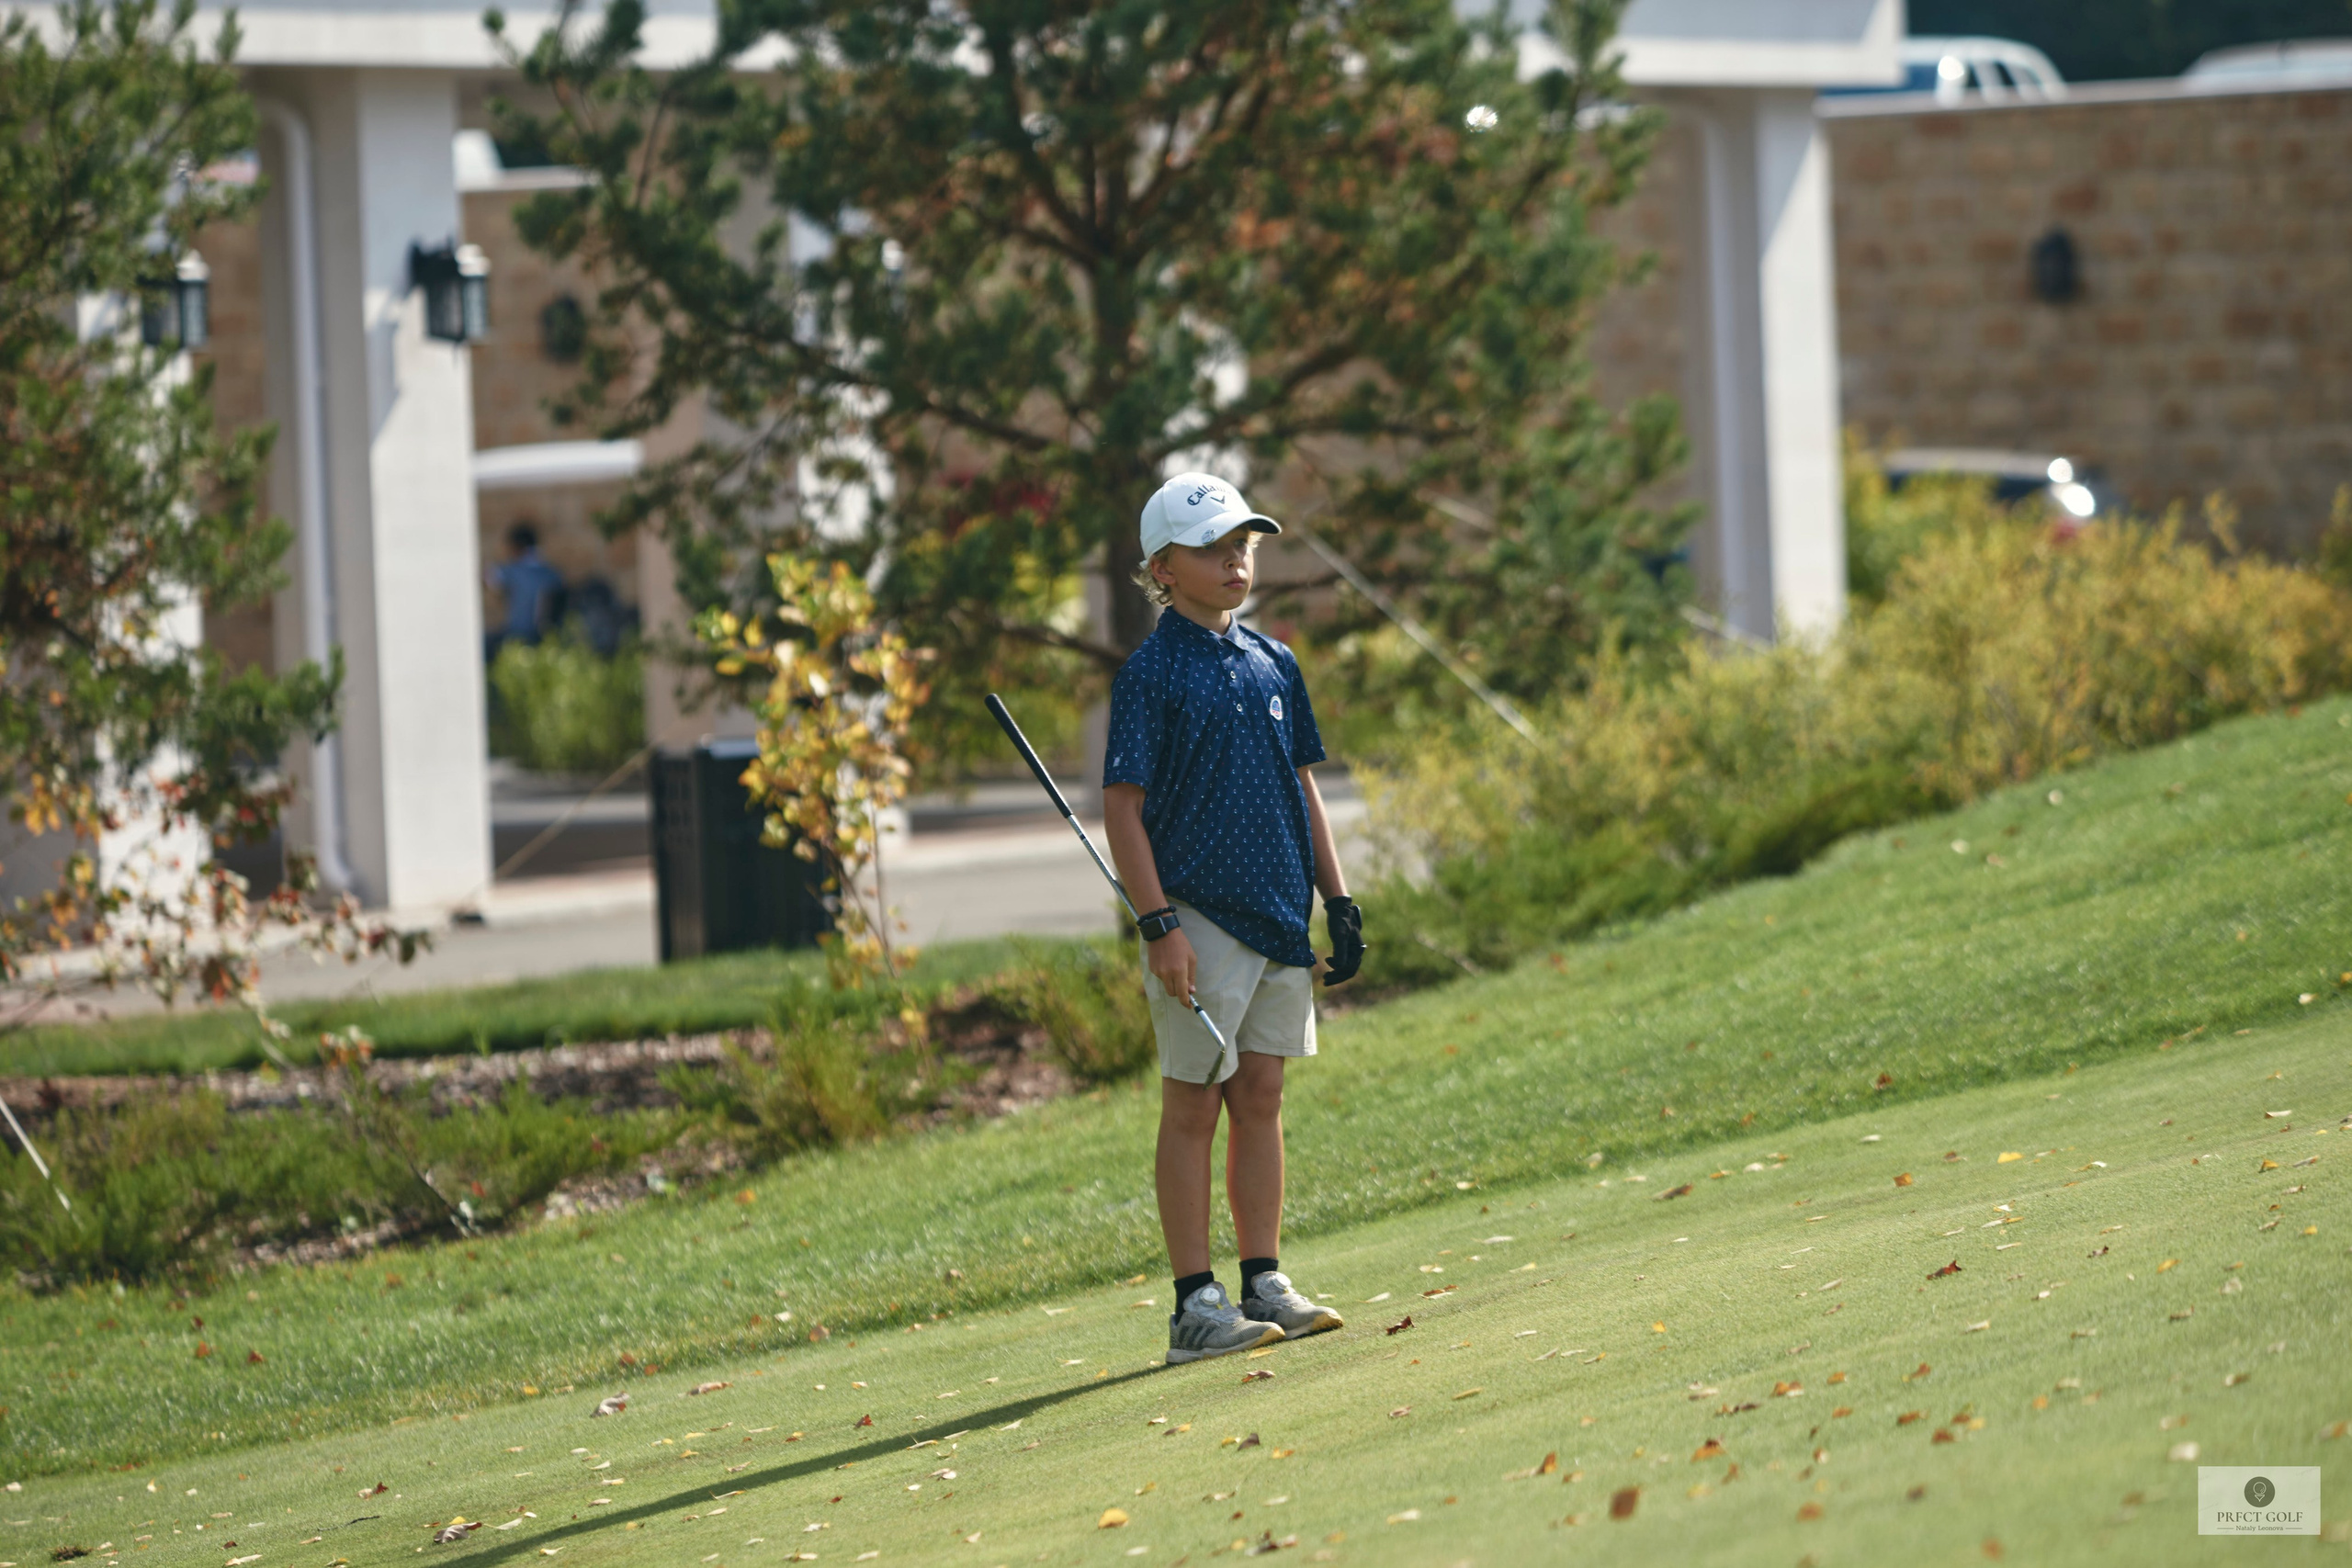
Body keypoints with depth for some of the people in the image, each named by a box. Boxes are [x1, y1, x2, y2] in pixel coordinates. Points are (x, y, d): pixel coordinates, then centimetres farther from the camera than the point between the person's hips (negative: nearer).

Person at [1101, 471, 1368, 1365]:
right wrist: (1158, 924, -17)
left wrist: (1337, 902, 13)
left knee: (1261, 1098, 10)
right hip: (1200, 915, -6)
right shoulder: (1152, 673, -7)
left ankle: (1265, 1284, 15)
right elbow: (1122, 806, -10)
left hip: (1279, 918, 6)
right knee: (1193, 1106, -2)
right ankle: (1195, 1305, -1)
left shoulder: (1272, 664, 12)